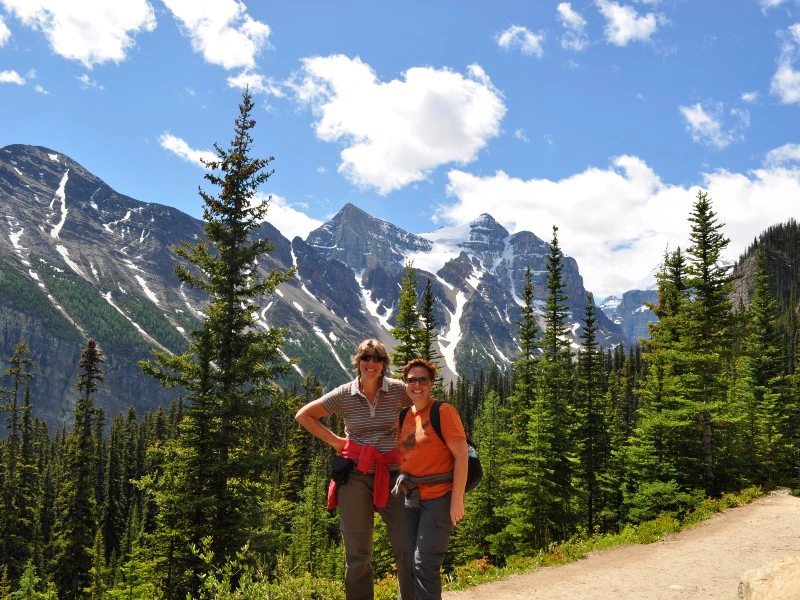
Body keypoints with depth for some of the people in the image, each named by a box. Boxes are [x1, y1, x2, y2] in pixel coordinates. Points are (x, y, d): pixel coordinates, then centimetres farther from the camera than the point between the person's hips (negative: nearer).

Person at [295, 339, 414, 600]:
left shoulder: (398, 390, -3)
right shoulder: (344, 395, -3)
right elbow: (303, 415, 7)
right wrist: (334, 440, -1)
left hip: (390, 475, 1)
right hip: (355, 475, 0)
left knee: (407, 547, -2)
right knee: (357, 552, 8)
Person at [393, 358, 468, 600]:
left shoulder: (443, 412, -9)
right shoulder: (405, 416, 11)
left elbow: (461, 454, -14)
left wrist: (457, 498, -19)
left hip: (440, 497, -7)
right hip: (412, 498, 7)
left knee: (425, 562, -11)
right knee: (413, 562, 10)